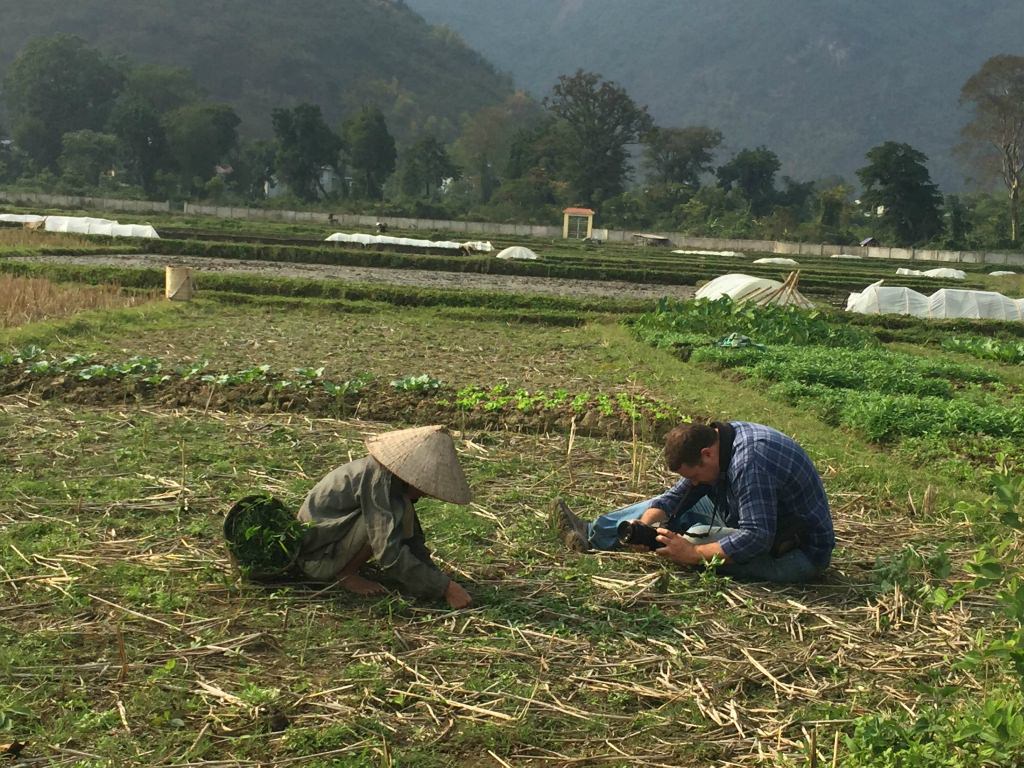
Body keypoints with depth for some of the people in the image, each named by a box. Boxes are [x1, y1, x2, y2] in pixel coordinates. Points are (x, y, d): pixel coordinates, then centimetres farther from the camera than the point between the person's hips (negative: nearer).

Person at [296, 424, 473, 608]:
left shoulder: (397, 479, 2)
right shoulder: (379, 478, -26)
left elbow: (412, 537, 7)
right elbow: (390, 555, -32)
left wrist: (435, 577, -5)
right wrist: (444, 586, -29)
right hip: (315, 559, -9)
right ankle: (345, 574, -8)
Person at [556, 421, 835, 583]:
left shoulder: (750, 461, -32)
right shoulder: (717, 436, -2)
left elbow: (756, 538, -35)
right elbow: (677, 495, 2)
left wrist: (693, 554, -30)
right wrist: (646, 523, -15)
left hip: (800, 553, -10)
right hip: (764, 524, 10)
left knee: (696, 536, -23)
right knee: (680, 507, 8)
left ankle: (591, 537, -9)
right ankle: (591, 533, 7)